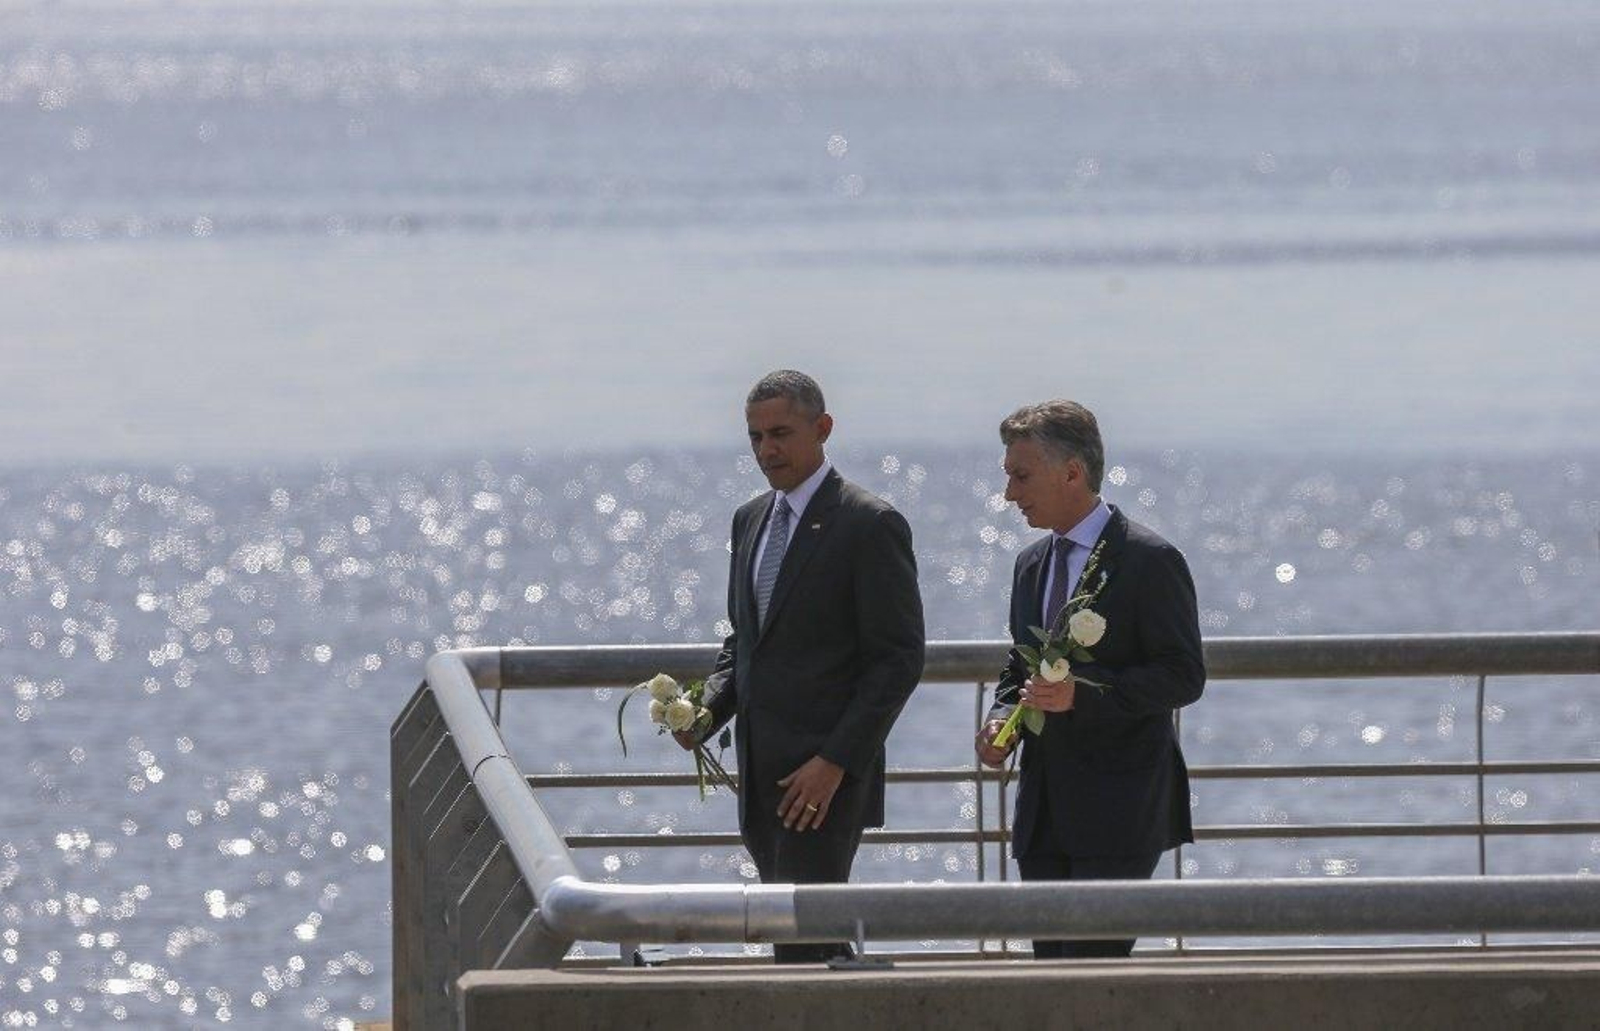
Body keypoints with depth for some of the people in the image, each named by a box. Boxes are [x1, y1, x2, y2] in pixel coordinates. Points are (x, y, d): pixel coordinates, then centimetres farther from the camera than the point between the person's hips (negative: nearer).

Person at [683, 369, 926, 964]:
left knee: (804, 943, -13)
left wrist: (836, 762, -18)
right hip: (762, 777, 8)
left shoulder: (870, 525, -9)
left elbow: (899, 659, -12)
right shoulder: (751, 520, 15)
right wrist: (710, 709, 5)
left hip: (825, 779, -8)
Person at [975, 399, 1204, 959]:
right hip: (1045, 808, 7)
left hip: (1119, 808, -7)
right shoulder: (1031, 564, 16)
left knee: (1098, 958, -15)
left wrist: (1083, 693, -23)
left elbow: (1183, 676, -12)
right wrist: (1001, 720, 3)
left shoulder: (1149, 560, -8)